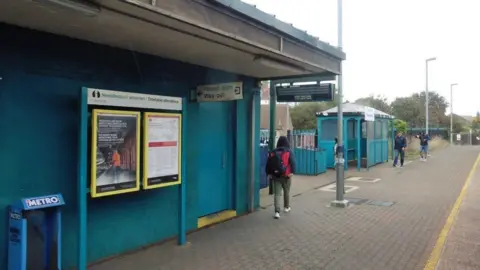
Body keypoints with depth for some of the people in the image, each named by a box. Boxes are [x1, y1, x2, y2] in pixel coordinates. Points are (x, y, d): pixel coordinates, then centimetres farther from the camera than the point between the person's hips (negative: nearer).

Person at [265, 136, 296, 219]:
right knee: (286, 192, 19)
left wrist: (268, 173, 11)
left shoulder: (273, 152, 5)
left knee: (277, 194, 0)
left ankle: (277, 212, -11)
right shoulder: (289, 152, -3)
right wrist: (292, 172, -18)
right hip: (286, 176, -1)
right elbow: (293, 162, -15)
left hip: (275, 176, 1)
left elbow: (268, 163, 5)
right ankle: (286, 207, 37)